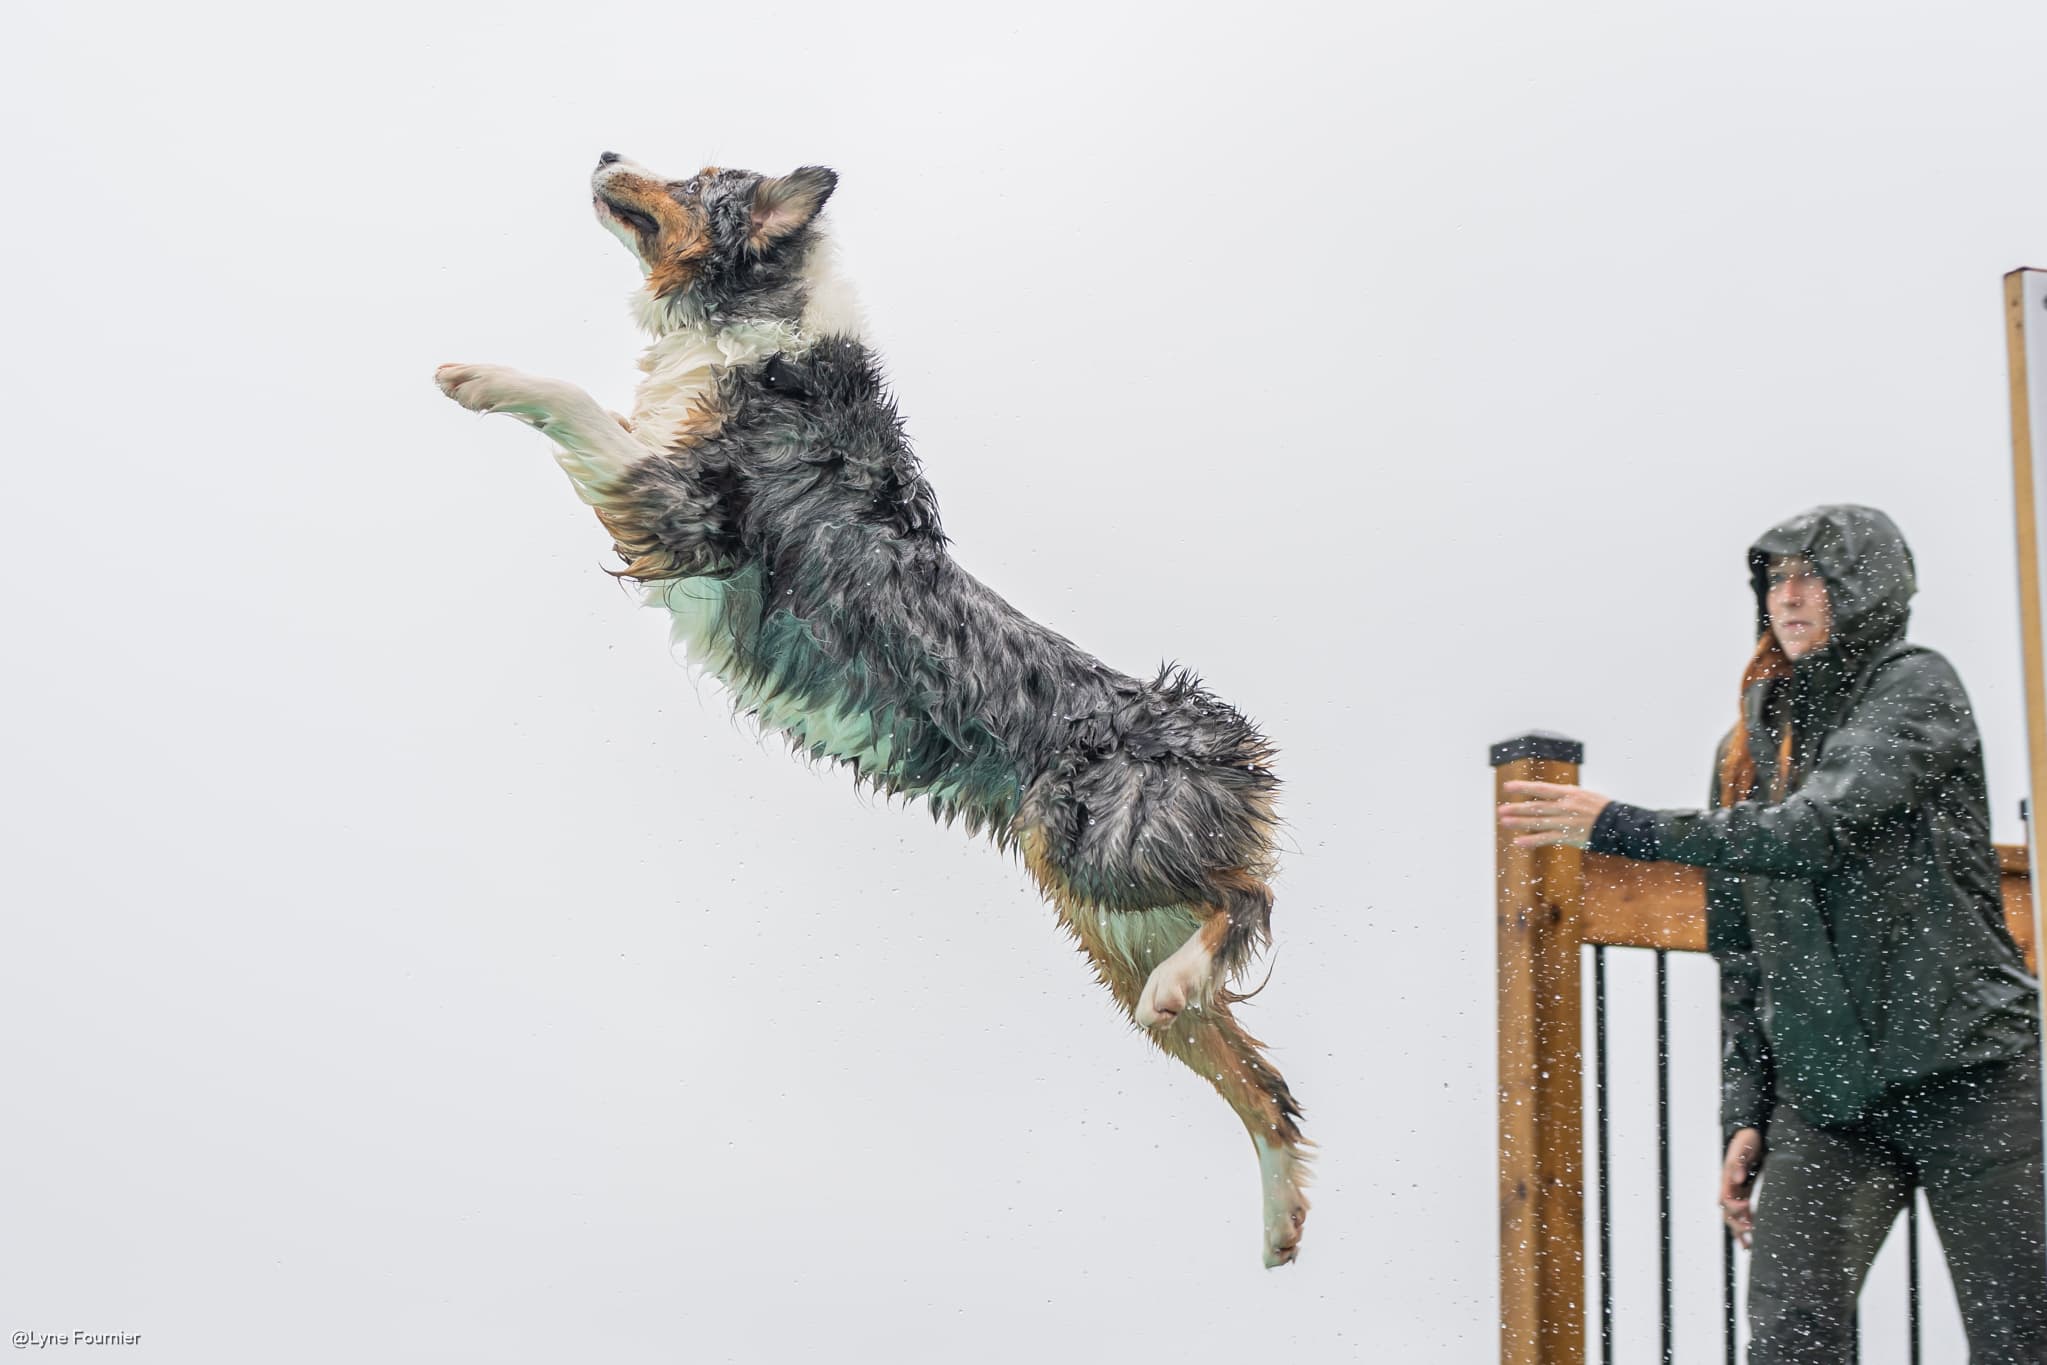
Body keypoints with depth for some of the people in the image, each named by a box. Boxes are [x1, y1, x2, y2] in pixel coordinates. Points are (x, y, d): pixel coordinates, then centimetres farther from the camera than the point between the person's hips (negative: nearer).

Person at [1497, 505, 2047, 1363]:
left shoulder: (1914, 686, 0)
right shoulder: (1751, 743, 16)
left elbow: (1823, 827, -19)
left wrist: (1622, 828, -22)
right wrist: (1744, 1115, 10)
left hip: (1962, 1066, -4)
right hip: (1823, 1086, 4)